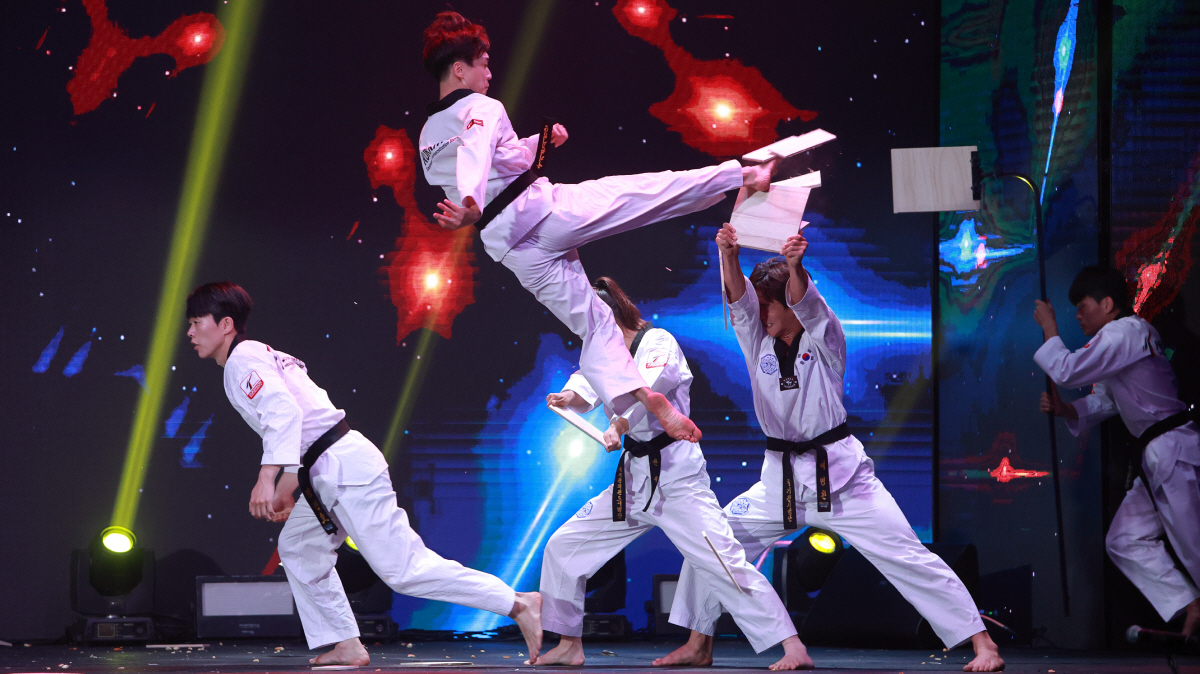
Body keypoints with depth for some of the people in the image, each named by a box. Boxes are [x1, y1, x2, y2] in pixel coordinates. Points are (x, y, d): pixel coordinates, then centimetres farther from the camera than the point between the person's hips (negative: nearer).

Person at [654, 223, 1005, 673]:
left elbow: (807, 304, -23)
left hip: (840, 475, -4)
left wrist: (795, 267, -45)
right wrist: (729, 257, -32)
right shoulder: (757, 343, 6)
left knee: (908, 558, -9)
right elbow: (740, 302, -12)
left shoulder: (824, 341, -3)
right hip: (781, 479, 4)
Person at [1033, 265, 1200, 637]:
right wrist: (1063, 409, 7)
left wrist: (1049, 326, -5)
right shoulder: (1119, 338, 18)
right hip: (1157, 458, 11)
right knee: (1125, 540, 10)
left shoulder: (1127, 331, -15)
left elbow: (1068, 371, -19)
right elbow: (1105, 400, 23)